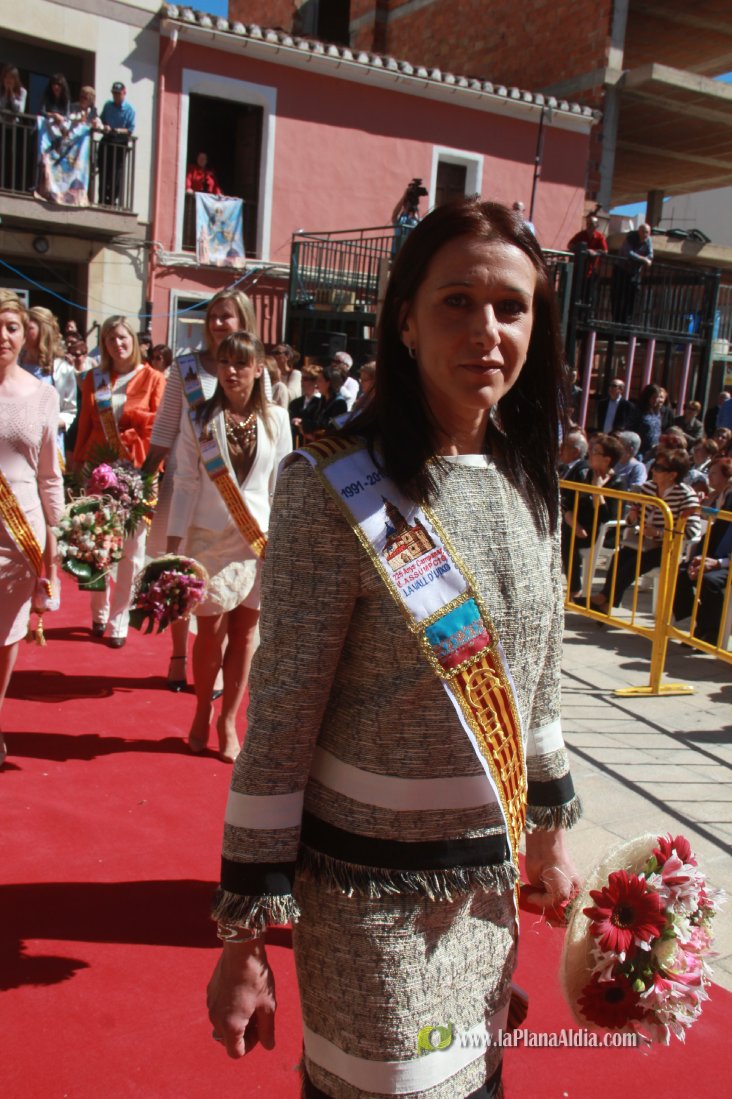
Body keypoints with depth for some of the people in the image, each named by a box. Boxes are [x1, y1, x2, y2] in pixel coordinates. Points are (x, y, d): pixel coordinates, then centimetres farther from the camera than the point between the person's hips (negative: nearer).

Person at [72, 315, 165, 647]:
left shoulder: (152, 378, 0)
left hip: (136, 468, -3)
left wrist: (126, 412, -11)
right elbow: (85, 424, 9)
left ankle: (119, 620, 9)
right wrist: (79, 463, 6)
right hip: (99, 466, 3)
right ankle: (100, 612, 26)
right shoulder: (93, 379, 10)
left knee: (131, 548, -1)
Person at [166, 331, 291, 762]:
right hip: (210, 536, -1)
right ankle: (203, 711, 25)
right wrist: (174, 542, -6)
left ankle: (229, 720, 21)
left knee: (246, 630, 6)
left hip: (259, 538, 1)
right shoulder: (200, 418, -1)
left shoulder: (275, 418, 3)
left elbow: (281, 484, 5)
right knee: (211, 629, 2)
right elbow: (187, 483, -2)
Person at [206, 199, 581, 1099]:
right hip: (373, 890, -5)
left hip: (490, 886, 6)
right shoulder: (338, 490, -18)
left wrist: (549, 833, 18)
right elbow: (278, 723, -16)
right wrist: (243, 940, -12)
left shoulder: (529, 486, 1)